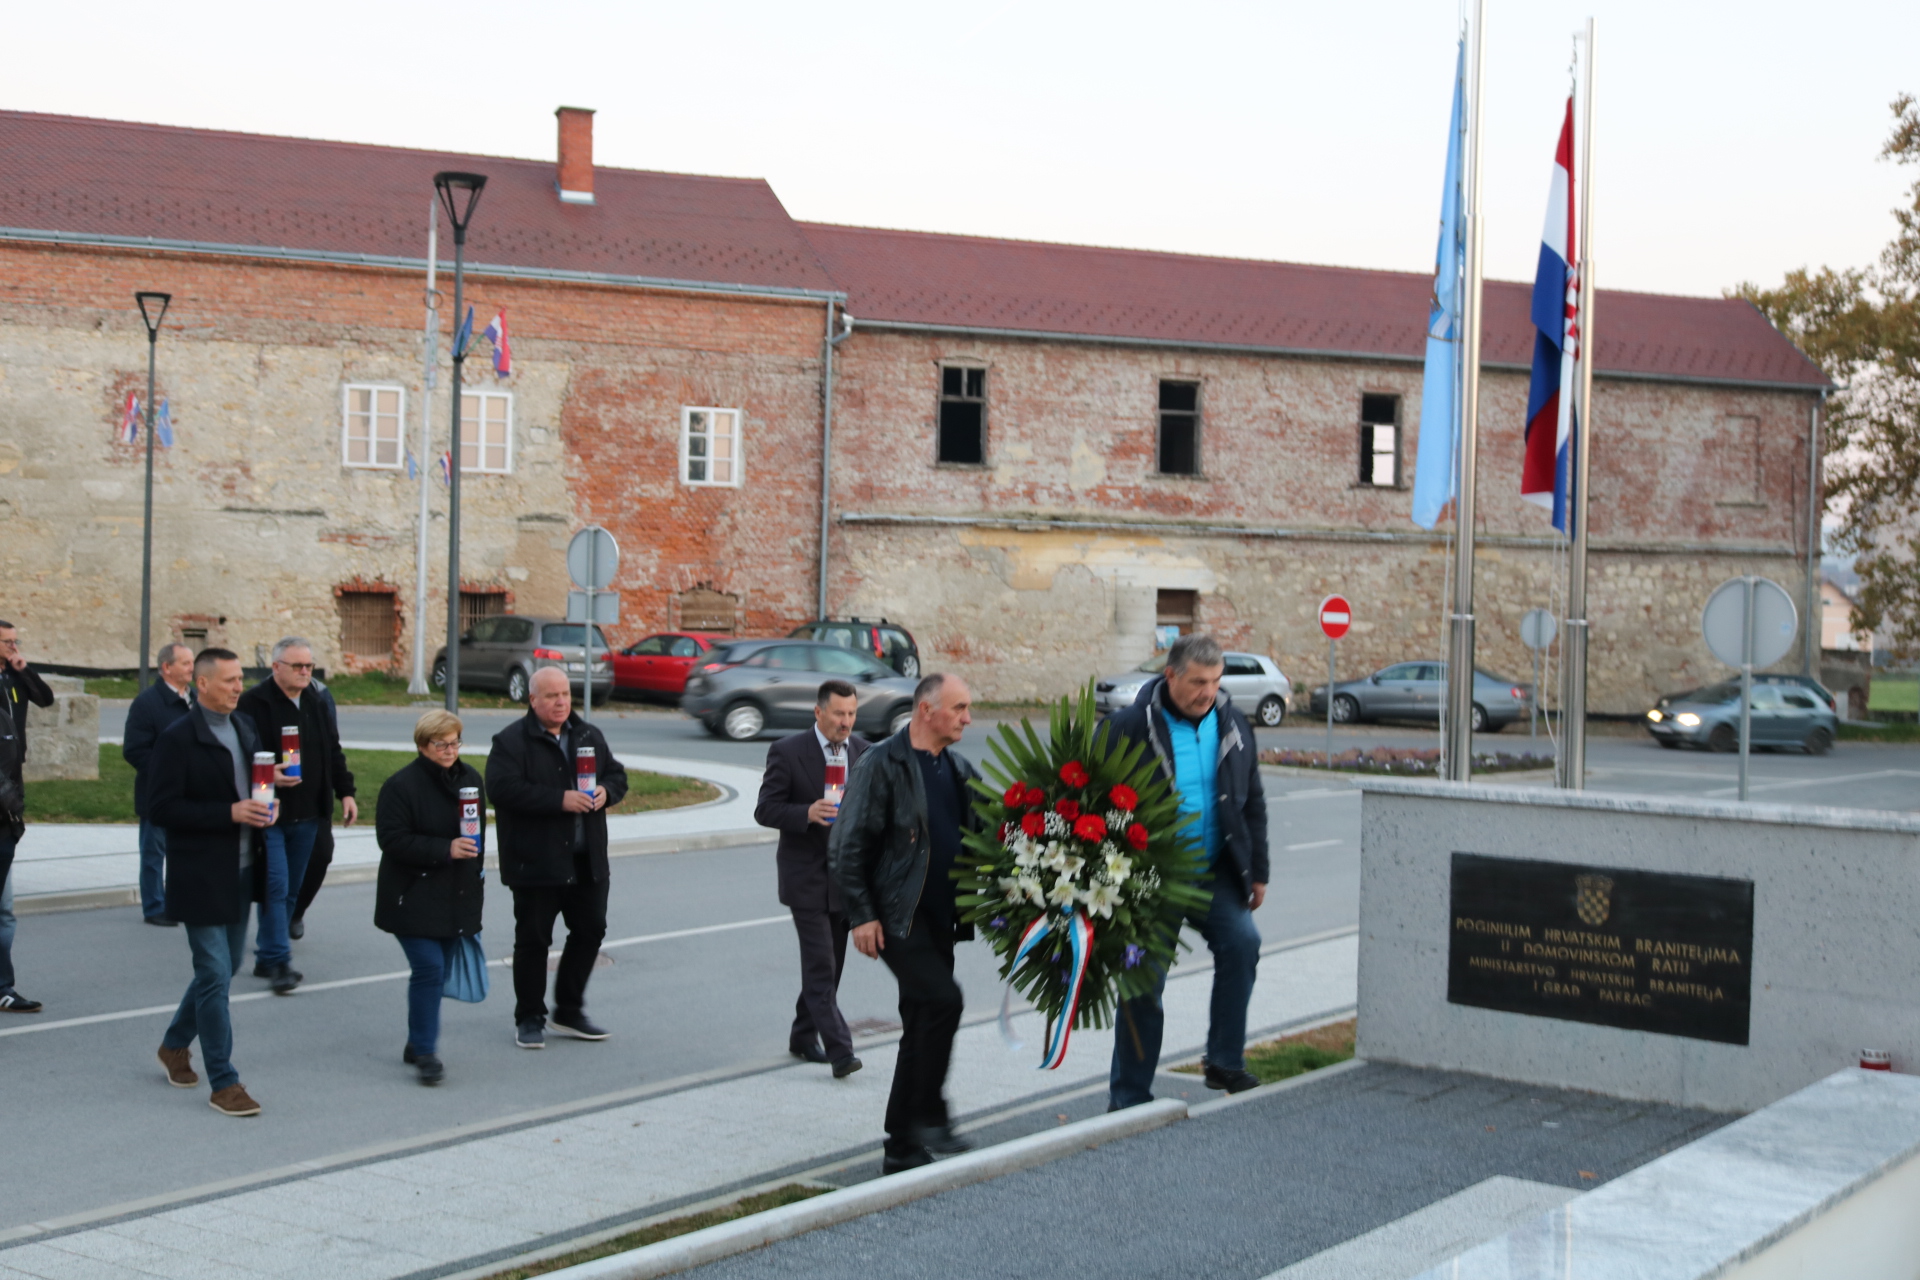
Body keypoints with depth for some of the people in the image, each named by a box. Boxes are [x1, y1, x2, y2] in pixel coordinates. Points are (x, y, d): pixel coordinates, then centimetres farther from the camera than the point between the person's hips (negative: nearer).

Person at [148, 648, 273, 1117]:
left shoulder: (245, 728, 10)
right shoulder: (177, 738, -13)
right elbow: (161, 807, -18)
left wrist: (263, 801, -1)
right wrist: (230, 813, -23)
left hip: (241, 871, 8)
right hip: (200, 877, -8)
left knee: (224, 967, 17)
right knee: (215, 976, -4)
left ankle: (175, 1044, 38)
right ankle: (223, 1083, 2)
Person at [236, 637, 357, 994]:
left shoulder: (315, 704, 14)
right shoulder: (255, 704, -9)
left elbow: (333, 752, 19)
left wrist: (345, 791, 11)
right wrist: (268, 776, -27)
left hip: (307, 816, 7)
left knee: (291, 889, 11)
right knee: (275, 886, -11)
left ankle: (268, 957, 22)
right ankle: (277, 960, -7)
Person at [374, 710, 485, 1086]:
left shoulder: (470, 778, 9)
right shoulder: (401, 785, -12)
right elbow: (392, 840, -18)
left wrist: (476, 875, 18)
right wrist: (445, 850, -25)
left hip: (456, 897, 6)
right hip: (414, 898, -6)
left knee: (437, 971, 11)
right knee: (429, 968, -13)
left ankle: (418, 1044, 24)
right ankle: (424, 1052, -5)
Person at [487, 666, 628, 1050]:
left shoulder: (589, 736, 12)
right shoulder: (511, 741, -8)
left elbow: (617, 774, 17)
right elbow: (503, 787, -20)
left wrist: (606, 792, -8)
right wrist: (559, 800, -25)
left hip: (587, 860, 6)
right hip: (535, 861, -6)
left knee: (590, 931, 10)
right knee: (533, 939, 3)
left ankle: (569, 1011, 24)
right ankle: (529, 1019, 15)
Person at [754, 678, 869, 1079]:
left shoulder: (862, 751, 6)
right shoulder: (787, 752, -9)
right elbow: (765, 810, -11)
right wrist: (808, 813, -27)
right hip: (806, 877, -5)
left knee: (829, 966, 13)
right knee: (820, 967, -10)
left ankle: (804, 1037, 27)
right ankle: (839, 1052, -13)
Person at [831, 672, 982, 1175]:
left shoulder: (959, 770, 13)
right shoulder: (882, 764, -9)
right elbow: (847, 845, -10)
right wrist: (861, 914, -14)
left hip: (938, 919, 8)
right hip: (895, 917, -7)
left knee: (922, 1027, 8)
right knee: (942, 999, -22)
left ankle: (902, 1149, 16)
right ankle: (929, 1115, -8)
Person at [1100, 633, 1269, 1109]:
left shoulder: (1233, 724, 4)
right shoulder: (1130, 727, -12)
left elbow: (1252, 802, 14)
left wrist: (1257, 871, 12)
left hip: (1215, 871, 4)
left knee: (1241, 941, -18)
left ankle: (1225, 1062, -2)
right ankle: (1129, 1097, 12)